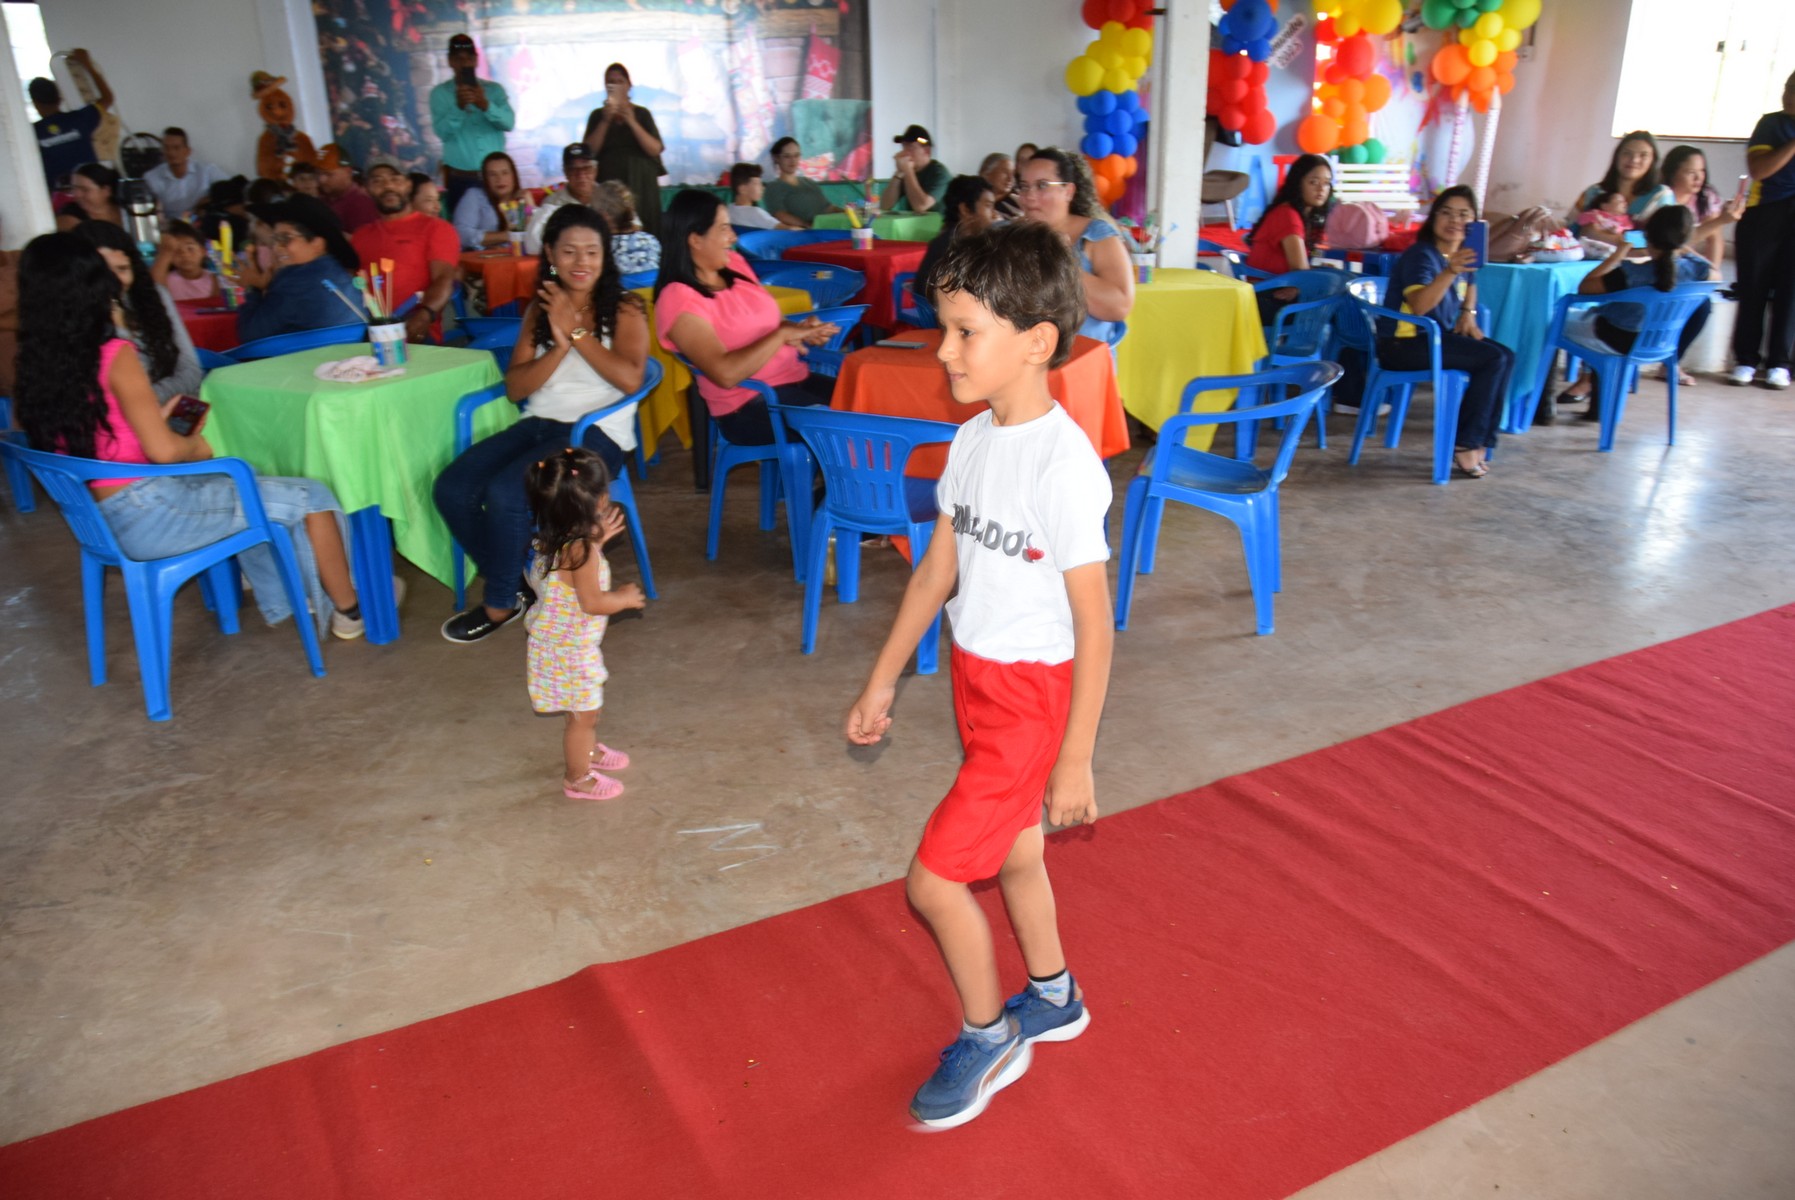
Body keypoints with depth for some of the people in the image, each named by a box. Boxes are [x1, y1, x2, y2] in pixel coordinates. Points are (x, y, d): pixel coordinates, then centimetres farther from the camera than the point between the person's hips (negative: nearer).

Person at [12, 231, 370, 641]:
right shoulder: (113, 354, -18)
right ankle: (348, 610, 17)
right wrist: (199, 447, -2)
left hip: (104, 520, 9)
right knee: (312, 498, 3)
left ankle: (280, 600, 41)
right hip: (151, 515, -9)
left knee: (237, 487, 33)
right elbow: (164, 449, -22)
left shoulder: (37, 365, 3)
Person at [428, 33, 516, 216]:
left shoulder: (494, 89, 9)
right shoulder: (440, 93, 4)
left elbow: (509, 123, -6)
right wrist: (459, 106, -23)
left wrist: (485, 105, -22)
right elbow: (442, 131, -9)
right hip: (460, 180, -1)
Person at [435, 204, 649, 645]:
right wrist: (559, 346, -9)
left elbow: (630, 379, -17)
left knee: (504, 493, -27)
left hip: (598, 433, -6)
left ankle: (500, 604, -3)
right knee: (452, 489, -15)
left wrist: (576, 331, -14)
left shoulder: (624, 310, -1)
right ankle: (518, 577, 7)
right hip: (540, 424, 6)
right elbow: (515, 387, 6)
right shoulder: (539, 309, 13)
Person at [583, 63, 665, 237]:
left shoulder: (642, 114, 10)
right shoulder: (597, 115, 11)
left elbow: (656, 149, -3)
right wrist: (606, 121, -9)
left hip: (640, 184, 0)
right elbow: (589, 151, -1)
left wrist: (632, 122, -12)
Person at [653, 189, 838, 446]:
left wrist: (799, 329, -2)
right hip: (747, 405, -8)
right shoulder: (678, 299, -14)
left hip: (794, 379, 8)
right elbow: (725, 374, -25)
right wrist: (783, 334, -19)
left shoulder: (734, 264, 8)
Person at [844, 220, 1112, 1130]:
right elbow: (938, 568, 9)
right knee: (1012, 847, 23)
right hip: (977, 678, 8)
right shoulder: (972, 441, 0)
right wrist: (883, 680, 13)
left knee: (933, 878, -3)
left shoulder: (1065, 465, -24)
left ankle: (987, 1037, 23)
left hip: (1033, 694, -8)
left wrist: (1075, 759, -16)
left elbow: (1094, 624, -20)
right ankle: (1053, 998, 47)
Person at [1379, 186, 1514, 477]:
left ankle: (1480, 444, -5)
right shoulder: (1421, 255, -16)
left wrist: (1468, 313, 14)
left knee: (1506, 357, -7)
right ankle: (1465, 446, -13)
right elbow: (1418, 306, -32)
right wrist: (1451, 271, -44)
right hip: (1404, 344, -9)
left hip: (1438, 337, 9)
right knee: (1493, 359, -19)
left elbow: (1469, 285, 33)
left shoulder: (1461, 254, 10)